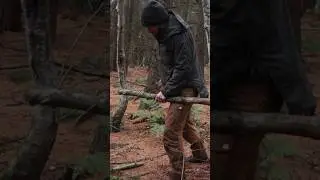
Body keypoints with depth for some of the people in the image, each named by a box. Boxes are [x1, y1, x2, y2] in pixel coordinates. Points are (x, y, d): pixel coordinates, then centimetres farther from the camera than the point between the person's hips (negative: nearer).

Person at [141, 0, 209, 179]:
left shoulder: (180, 35, -23)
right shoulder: (166, 33, 6)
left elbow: (183, 68, -24)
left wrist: (166, 91, -22)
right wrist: (166, 86, 6)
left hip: (185, 87, -10)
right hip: (176, 86, 10)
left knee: (171, 133, -11)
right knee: (185, 123, 26)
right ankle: (200, 154, 46)